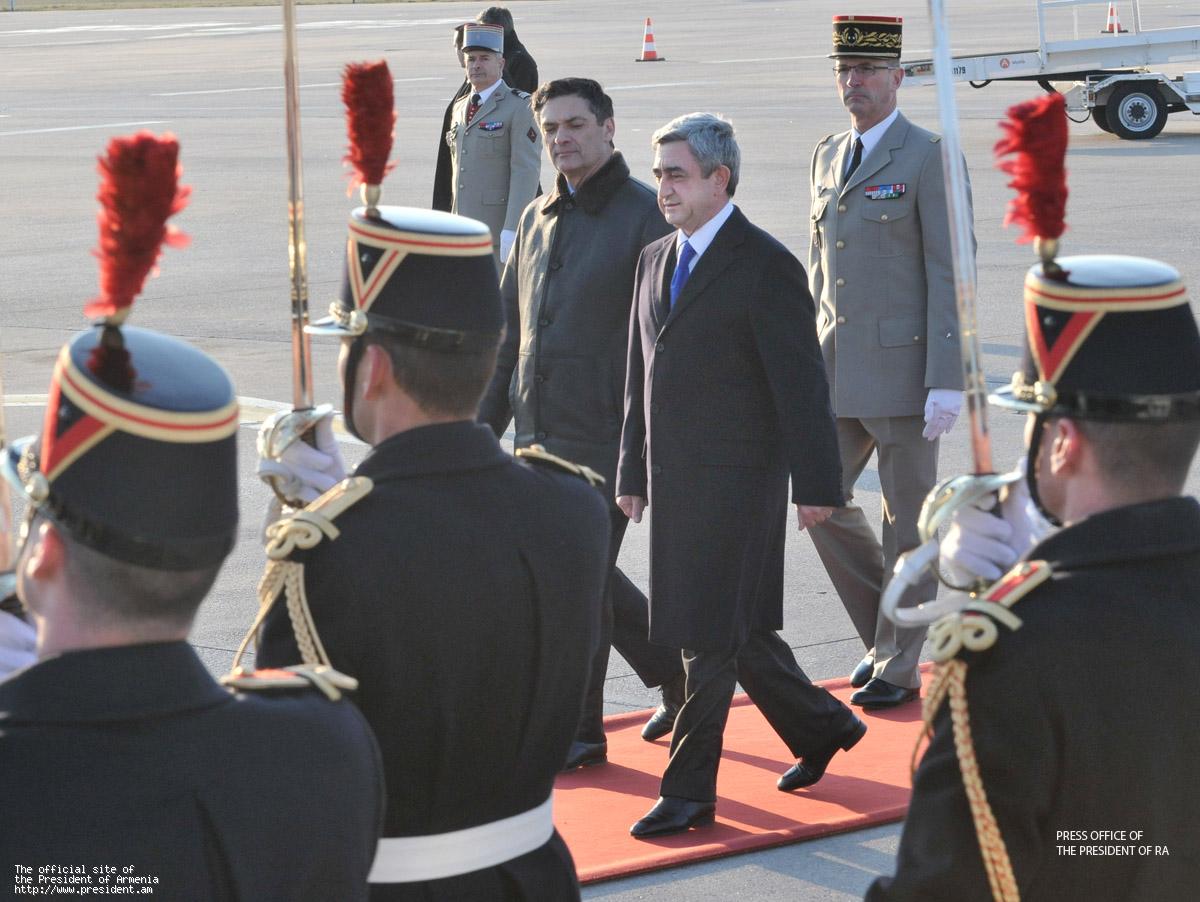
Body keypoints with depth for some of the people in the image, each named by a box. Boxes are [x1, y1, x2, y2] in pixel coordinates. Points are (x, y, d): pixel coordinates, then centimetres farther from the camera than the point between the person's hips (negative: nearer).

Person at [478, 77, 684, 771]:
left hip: (606, 438, -7)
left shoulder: (647, 215, -9)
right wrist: (484, 425, 17)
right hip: (538, 434, 7)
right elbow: (509, 331, 20)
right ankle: (678, 675, 32)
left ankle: (576, 731, 10)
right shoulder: (539, 219, 13)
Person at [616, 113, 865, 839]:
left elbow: (802, 384, -12)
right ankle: (820, 727, 34)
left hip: (735, 481, -8)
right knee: (739, 630, 15)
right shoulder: (656, 260, 12)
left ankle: (689, 791, 3)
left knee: (712, 637, -4)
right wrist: (634, 474, 17)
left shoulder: (765, 267, -11)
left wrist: (816, 486, -14)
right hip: (674, 480, 8)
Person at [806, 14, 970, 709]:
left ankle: (899, 668, 13)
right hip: (838, 371, 7)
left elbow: (951, 274, -12)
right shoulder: (829, 157, 13)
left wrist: (946, 383, -17)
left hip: (905, 367, -7)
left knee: (908, 520, 3)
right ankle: (885, 634, 25)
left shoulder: (929, 159, -9)